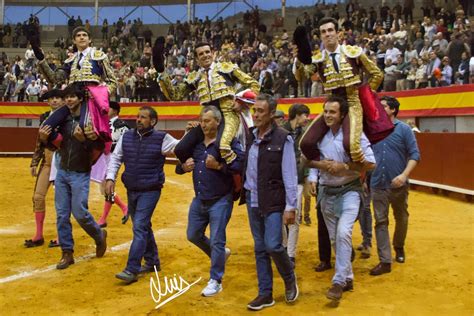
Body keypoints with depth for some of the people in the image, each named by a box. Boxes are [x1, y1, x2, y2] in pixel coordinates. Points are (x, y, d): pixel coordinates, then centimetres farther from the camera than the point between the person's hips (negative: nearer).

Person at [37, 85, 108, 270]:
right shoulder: (63, 120, 6)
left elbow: (100, 146, -16)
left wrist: (83, 139, -31)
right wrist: (44, 138, -7)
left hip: (81, 174, -5)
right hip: (62, 172, 6)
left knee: (80, 213, -5)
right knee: (62, 215, 5)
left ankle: (99, 236, 24)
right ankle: (67, 253, 16)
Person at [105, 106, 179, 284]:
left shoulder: (162, 139, -9)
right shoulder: (127, 136, 4)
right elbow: (115, 157, 10)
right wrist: (110, 178, 0)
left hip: (150, 191, -6)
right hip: (131, 190, 6)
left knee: (140, 227, -12)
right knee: (143, 227, 16)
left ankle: (132, 270, -9)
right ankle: (152, 262, 32)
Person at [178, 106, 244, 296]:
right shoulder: (196, 143, 6)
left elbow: (241, 164, -22)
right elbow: (182, 163, 19)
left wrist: (219, 166, -26)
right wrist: (185, 167, -3)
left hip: (220, 201, -7)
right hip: (199, 200, 7)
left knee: (216, 241, -1)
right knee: (193, 235, 17)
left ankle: (215, 281, 14)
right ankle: (220, 254, 41)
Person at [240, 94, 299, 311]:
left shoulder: (282, 139, -10)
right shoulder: (250, 136, 6)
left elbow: (289, 175, -11)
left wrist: (290, 207, -13)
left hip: (273, 201, -5)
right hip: (252, 200, 5)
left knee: (273, 245, -10)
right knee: (260, 248, 10)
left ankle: (289, 279, 19)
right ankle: (265, 293, 20)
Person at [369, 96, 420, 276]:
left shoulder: (404, 129, -3)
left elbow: (415, 155, -9)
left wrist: (404, 175, -21)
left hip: (398, 185, -2)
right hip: (378, 185, 2)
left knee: (401, 219, 16)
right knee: (380, 222, -1)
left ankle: (399, 247, 41)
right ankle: (385, 261, 3)